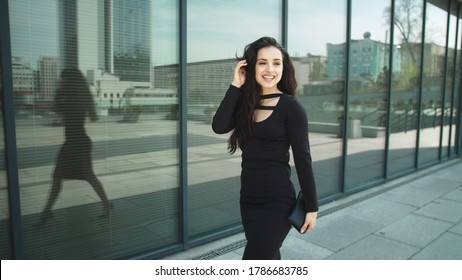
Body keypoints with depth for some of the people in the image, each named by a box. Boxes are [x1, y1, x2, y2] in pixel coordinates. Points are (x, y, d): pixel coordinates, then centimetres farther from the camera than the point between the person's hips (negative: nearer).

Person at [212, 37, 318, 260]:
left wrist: (311, 207, -7)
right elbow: (219, 127, -13)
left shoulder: (291, 107, -10)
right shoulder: (244, 102, 5)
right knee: (269, 259, 21)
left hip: (278, 201, -6)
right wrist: (235, 85, -11)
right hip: (248, 199, 6)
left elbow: (302, 159, -9)